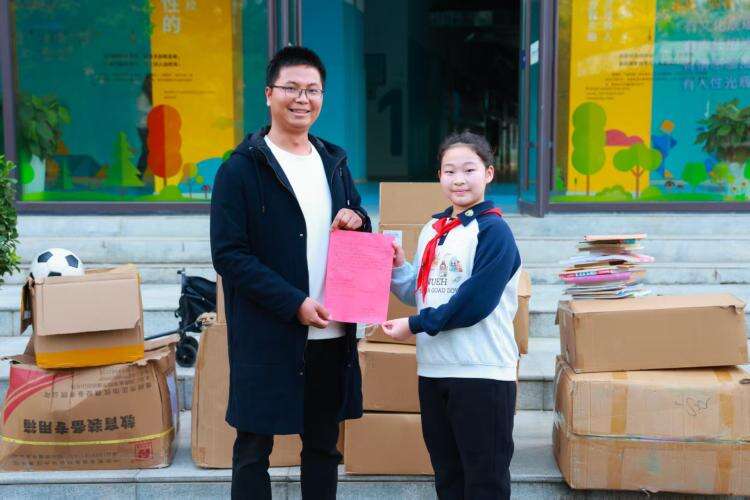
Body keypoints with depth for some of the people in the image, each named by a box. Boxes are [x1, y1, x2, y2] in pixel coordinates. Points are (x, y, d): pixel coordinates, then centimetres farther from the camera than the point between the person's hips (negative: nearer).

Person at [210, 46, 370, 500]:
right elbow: (229, 254, -12)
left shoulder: (335, 163, 12)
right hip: (267, 338, -5)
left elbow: (357, 237, 22)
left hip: (331, 335, 6)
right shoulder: (242, 168, -6)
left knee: (324, 445, 16)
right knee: (254, 447, 6)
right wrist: (294, 303, -19)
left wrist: (357, 220, -3)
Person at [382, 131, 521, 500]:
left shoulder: (493, 230, -11)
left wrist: (415, 326, -14)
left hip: (481, 372, -7)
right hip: (433, 369, 7)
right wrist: (397, 268, -1)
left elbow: (474, 302, -19)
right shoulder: (432, 230, 12)